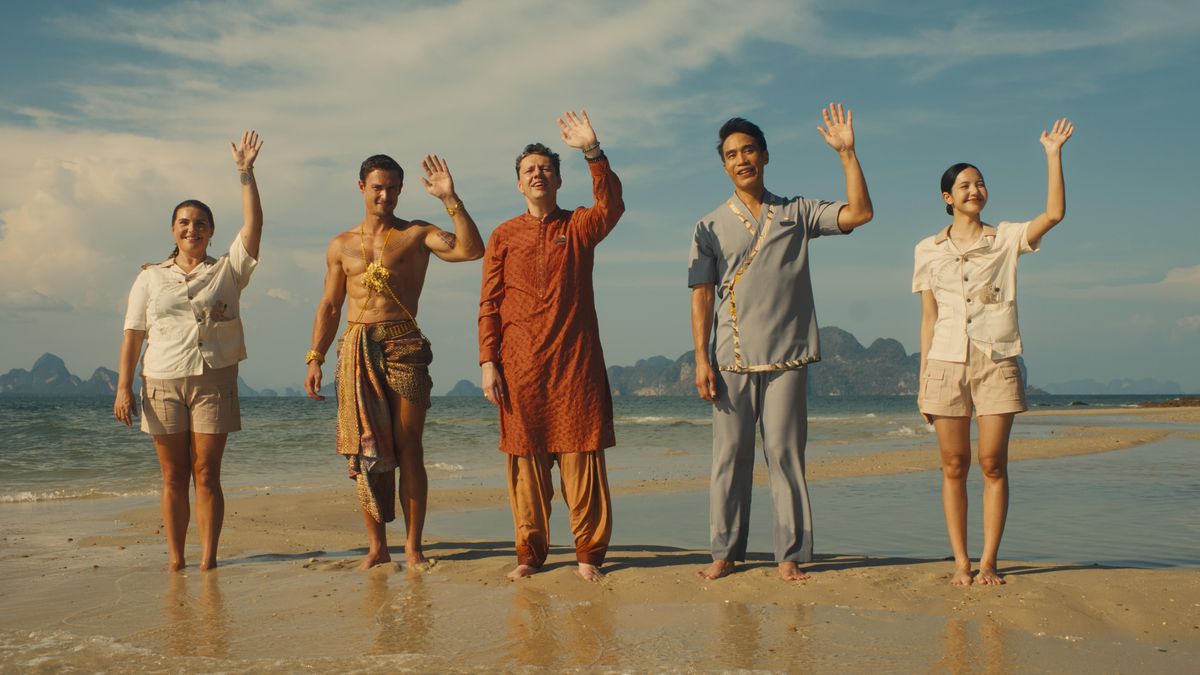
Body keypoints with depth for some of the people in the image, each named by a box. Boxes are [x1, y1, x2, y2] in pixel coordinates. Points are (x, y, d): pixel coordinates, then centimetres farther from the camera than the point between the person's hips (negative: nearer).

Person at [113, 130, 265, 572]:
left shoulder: (227, 271, 8)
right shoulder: (150, 278, 12)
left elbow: (253, 225, -5)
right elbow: (133, 335, 8)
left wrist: (245, 173, -12)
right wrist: (124, 387, -1)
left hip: (213, 381, -1)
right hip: (162, 384, 1)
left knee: (206, 475, -2)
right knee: (173, 477, 3)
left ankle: (208, 559, 0)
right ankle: (175, 560, 8)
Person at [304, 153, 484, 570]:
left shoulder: (416, 235, 6)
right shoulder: (341, 246, 15)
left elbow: (471, 250, -10)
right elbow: (329, 306, 18)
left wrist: (450, 199, -16)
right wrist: (315, 359, 10)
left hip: (403, 347, -3)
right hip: (356, 351, 3)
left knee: (408, 449, -3)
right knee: (364, 449, 2)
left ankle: (412, 546, 5)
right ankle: (376, 547, 10)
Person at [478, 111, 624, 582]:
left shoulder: (579, 227, 10)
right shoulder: (504, 236, 11)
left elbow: (612, 206, -13)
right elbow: (489, 305, 8)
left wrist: (593, 152, -24)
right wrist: (488, 362, -2)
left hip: (576, 362, -1)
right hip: (520, 364, 1)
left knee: (582, 456, -3)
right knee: (525, 458, 3)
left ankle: (589, 552, 6)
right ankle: (530, 553, 13)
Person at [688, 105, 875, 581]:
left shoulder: (797, 214, 11)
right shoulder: (711, 227, 9)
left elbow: (860, 213, 1)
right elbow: (701, 295, 4)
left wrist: (847, 154, -4)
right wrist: (701, 358, -4)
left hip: (786, 358, 0)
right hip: (732, 360, 0)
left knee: (785, 453, -1)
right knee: (729, 455, 0)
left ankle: (790, 555, 5)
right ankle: (725, 552, 8)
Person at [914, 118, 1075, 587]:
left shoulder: (1006, 239, 8)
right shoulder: (928, 251, 10)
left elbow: (1054, 214, -9)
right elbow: (928, 318, 10)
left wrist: (1053, 154, -11)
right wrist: (923, 380, 6)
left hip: (997, 363, -1)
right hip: (947, 363, 1)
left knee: (992, 464, -2)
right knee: (954, 465, 1)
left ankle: (988, 561, 5)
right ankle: (961, 562, 7)